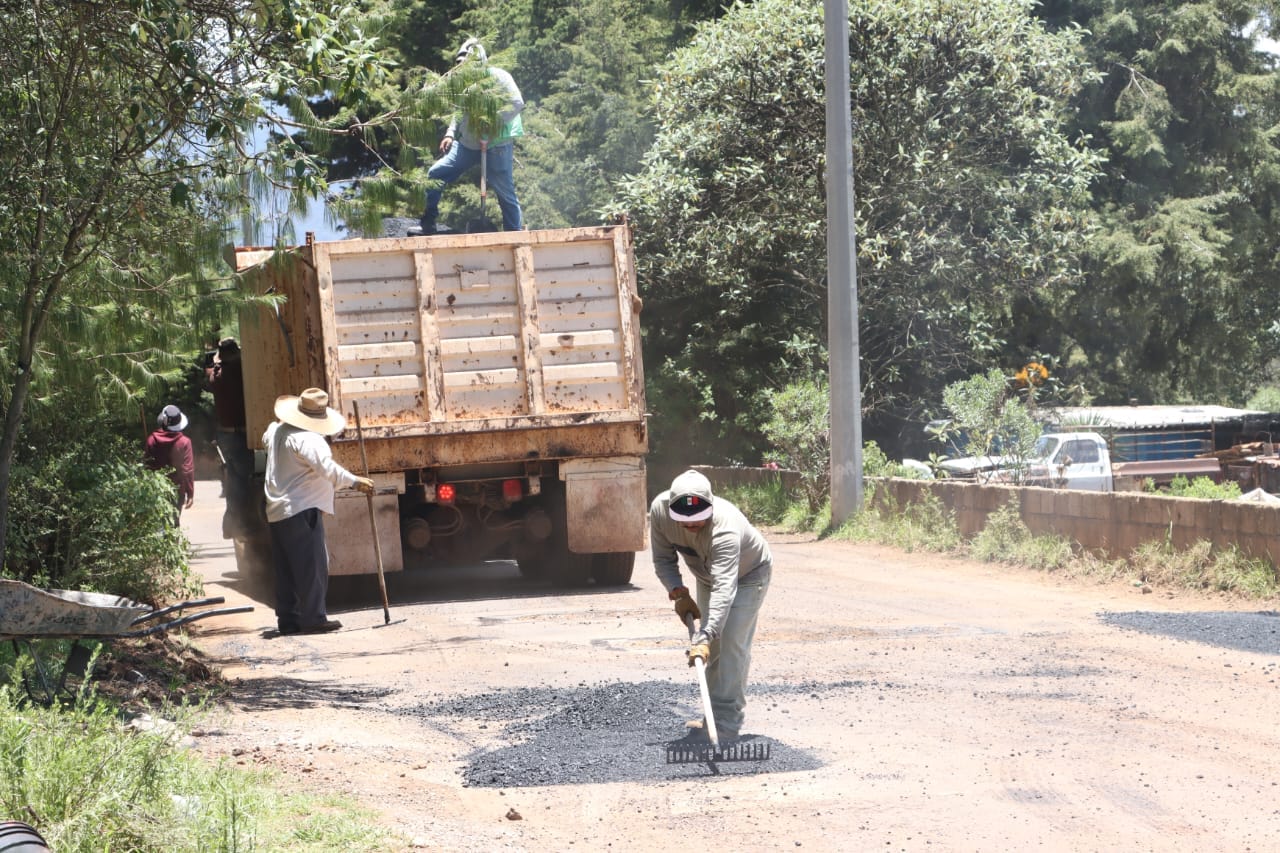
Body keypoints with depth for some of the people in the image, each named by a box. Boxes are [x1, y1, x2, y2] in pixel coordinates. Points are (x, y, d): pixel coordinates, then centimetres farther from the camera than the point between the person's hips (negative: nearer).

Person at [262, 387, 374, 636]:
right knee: (312, 565, -6)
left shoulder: (276, 430, 12)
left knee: (286, 569, 12)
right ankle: (313, 618, -7)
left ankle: (288, 619, 13)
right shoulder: (307, 439, -17)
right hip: (301, 510, -9)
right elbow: (325, 466, -32)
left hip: (277, 512, 9)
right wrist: (354, 480, -36)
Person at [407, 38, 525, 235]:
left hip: (497, 145, -6)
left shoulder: (498, 77, -7)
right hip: (467, 144, 6)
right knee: (436, 174, -1)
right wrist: (450, 134, 7)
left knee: (506, 194, -4)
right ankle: (427, 224, 6)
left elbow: (517, 103, -17)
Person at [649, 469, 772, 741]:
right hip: (708, 575, 6)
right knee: (712, 647, 9)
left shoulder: (725, 528, -45)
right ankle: (713, 717, 19)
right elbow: (663, 559, -12)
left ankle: (725, 724, -17)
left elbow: (724, 589, -53)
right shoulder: (659, 509, -28)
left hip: (748, 575, -6)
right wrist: (678, 593, -27)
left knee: (731, 644, -18)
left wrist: (704, 637, -60)